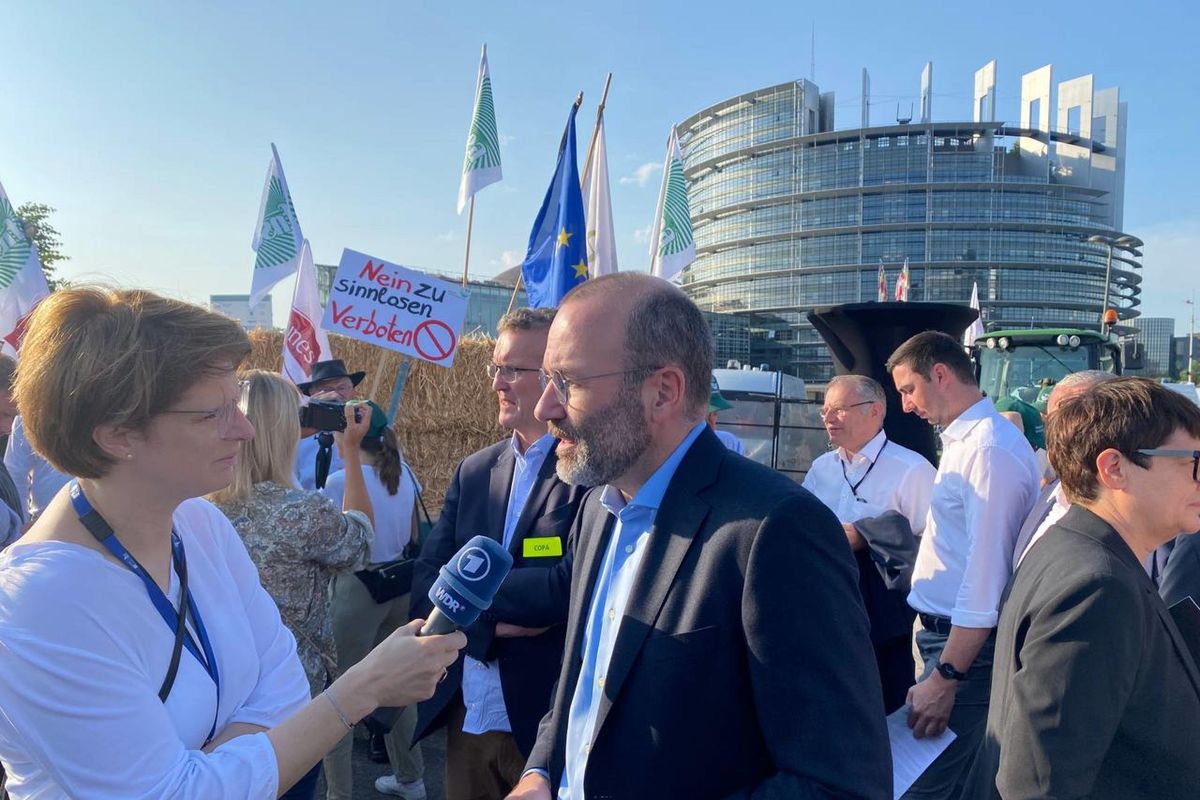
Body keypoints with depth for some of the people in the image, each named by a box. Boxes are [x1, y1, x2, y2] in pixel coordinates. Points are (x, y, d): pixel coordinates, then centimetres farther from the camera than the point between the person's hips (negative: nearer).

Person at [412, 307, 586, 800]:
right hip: (466, 717, 6)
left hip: (552, 723, -5)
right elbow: (424, 587, 1)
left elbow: (572, 585, -24)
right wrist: (492, 622, -18)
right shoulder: (474, 471, 6)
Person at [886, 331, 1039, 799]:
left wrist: (944, 677, -22)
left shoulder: (990, 449, -19)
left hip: (964, 646, -9)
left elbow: (986, 574, -23)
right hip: (943, 634, 9)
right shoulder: (964, 440, 11)